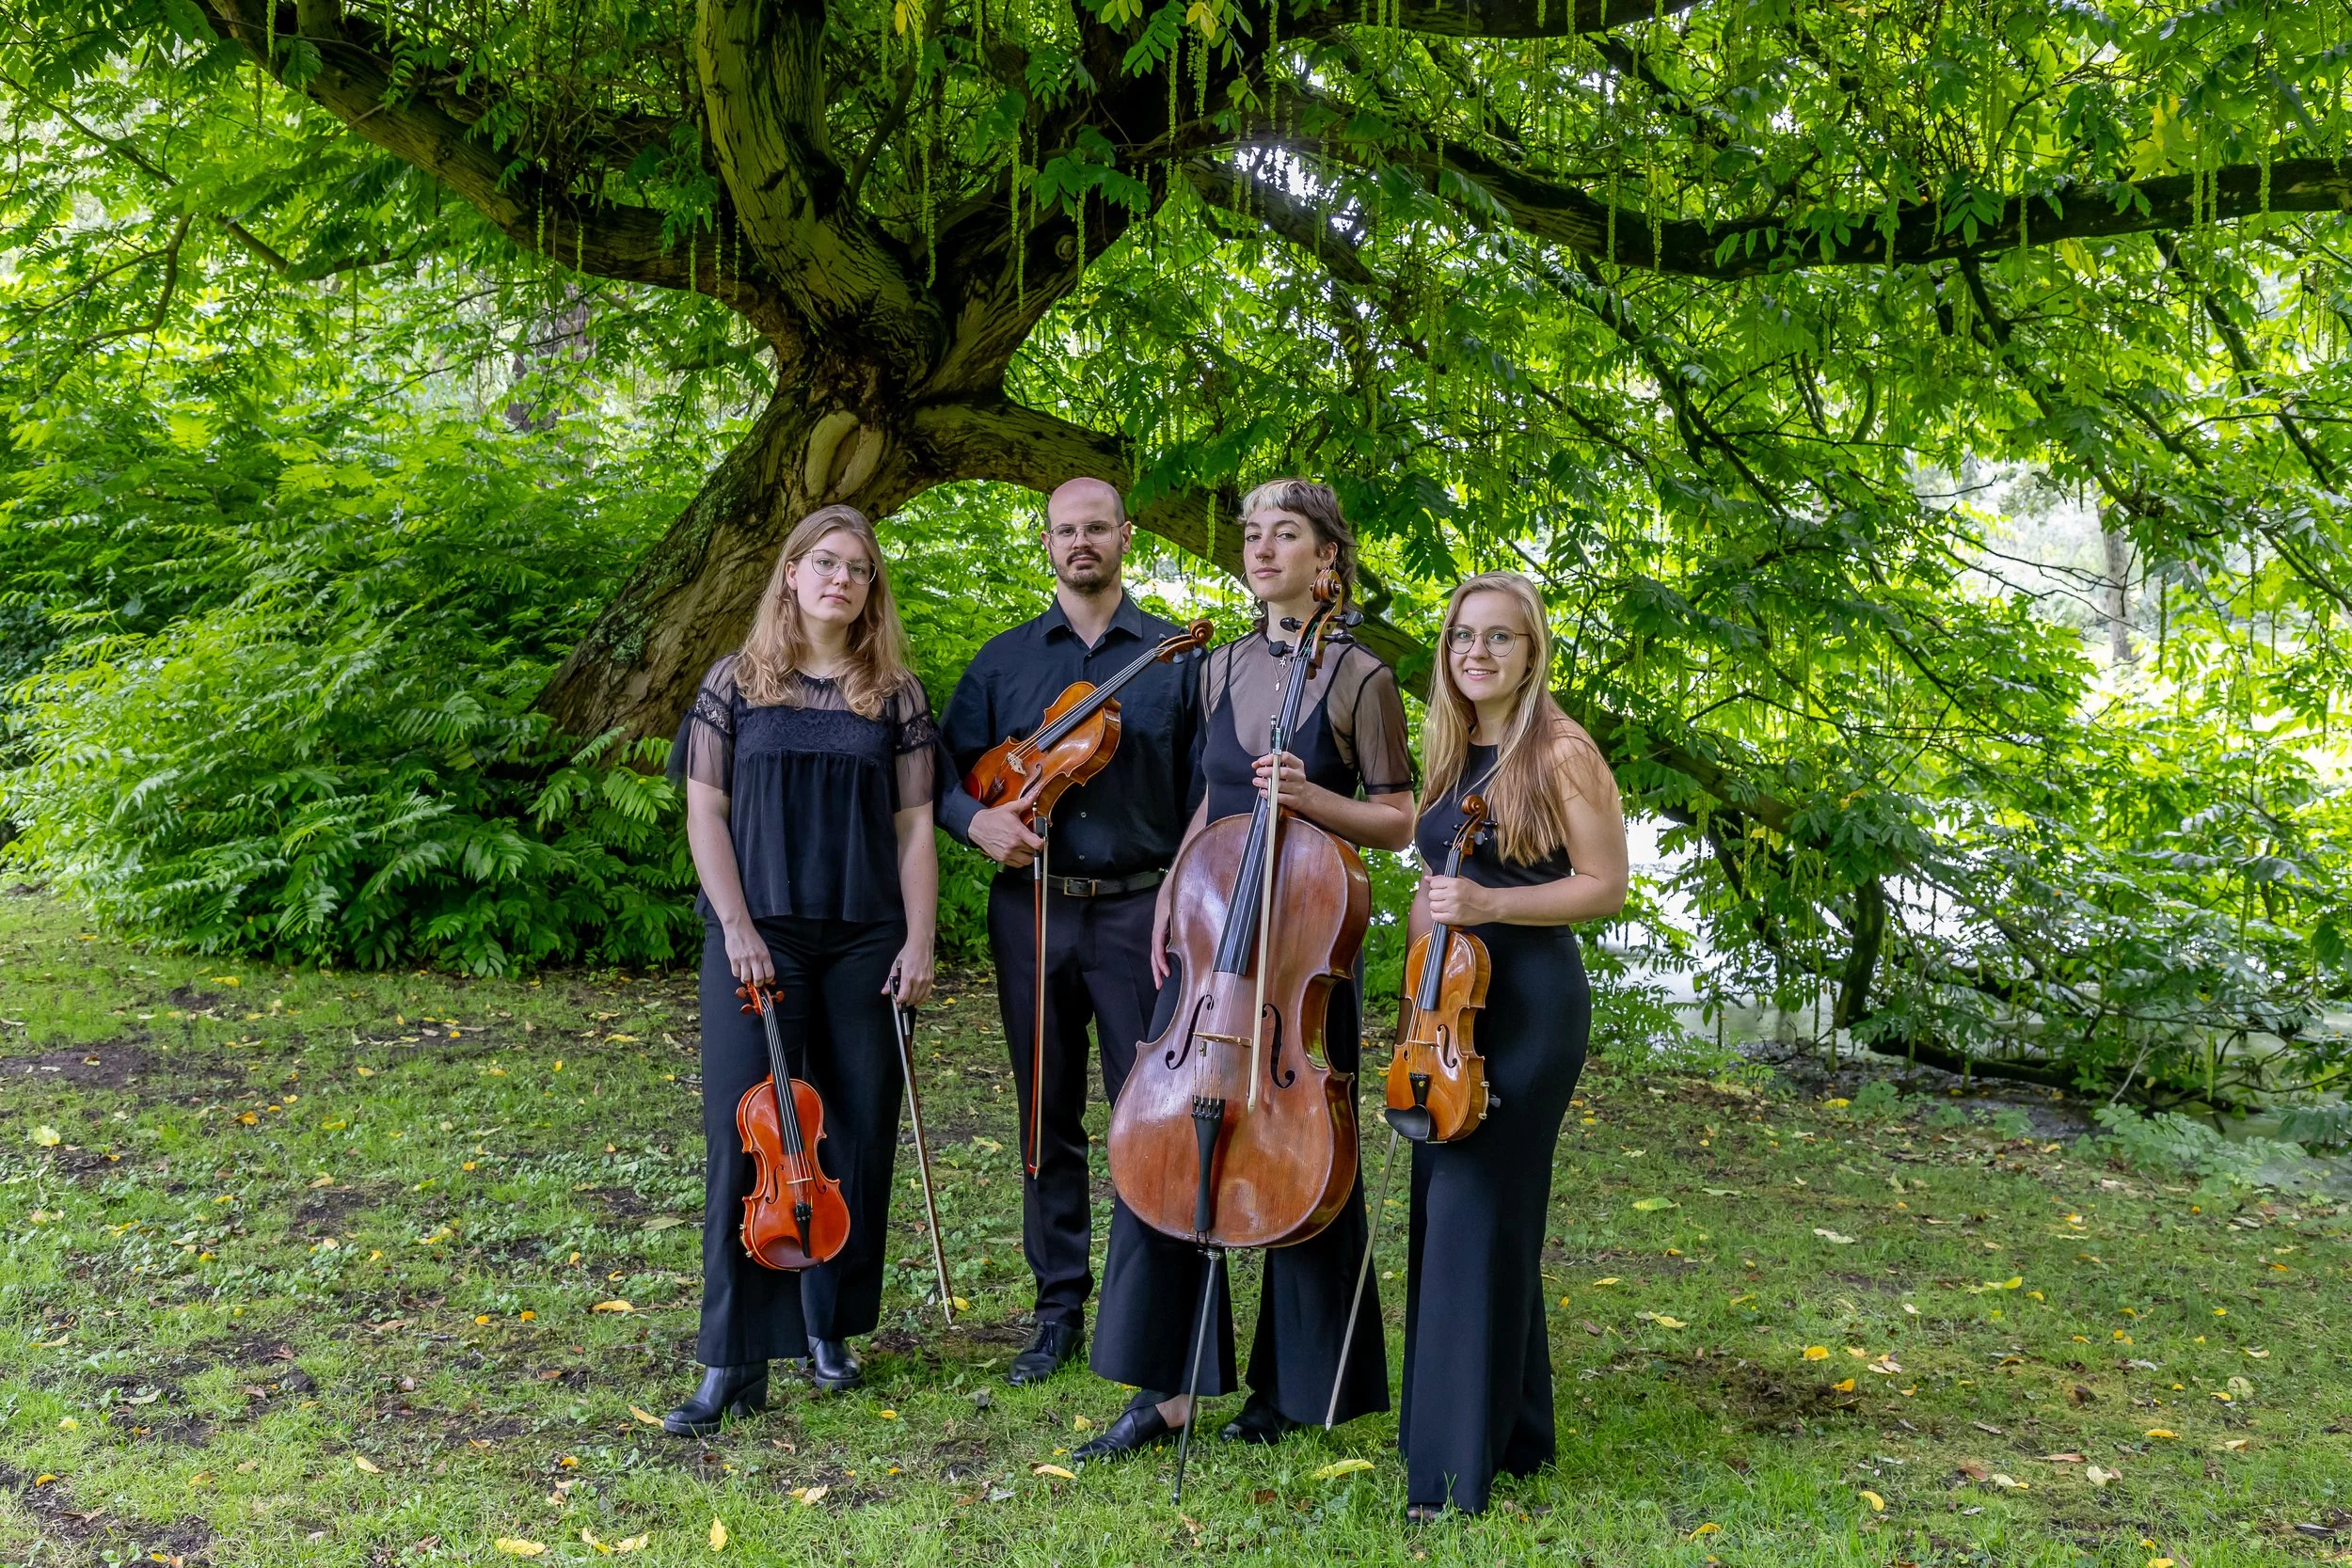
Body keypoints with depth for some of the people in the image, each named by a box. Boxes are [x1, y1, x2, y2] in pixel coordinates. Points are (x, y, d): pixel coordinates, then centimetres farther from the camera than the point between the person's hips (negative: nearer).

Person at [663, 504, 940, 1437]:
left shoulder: (896, 696, 8)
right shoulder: (737, 683, 6)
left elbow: (915, 828, 6)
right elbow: (704, 812, 2)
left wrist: (919, 942, -3)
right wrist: (737, 928, -8)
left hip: (865, 941, 2)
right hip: (760, 939, -1)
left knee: (858, 1137, 6)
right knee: (746, 1137, -5)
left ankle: (827, 1325, 24)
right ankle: (735, 1361, 1)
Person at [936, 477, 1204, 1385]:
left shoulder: (1176, 656, 4)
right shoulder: (1005, 660, 11)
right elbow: (945, 766, 11)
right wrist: (976, 819, -11)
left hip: (1140, 911, -2)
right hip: (1032, 912, 3)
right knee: (1049, 1121, 10)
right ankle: (1060, 1309, 21)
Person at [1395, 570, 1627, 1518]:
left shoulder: (1561, 752, -9)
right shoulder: (1451, 757, 13)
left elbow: (1607, 887, -11)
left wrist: (1492, 904, -21)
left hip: (1530, 1000, -8)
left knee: (1478, 1214, -9)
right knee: (1445, 1211, 9)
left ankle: (1459, 1464, -1)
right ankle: (1510, 1430, 24)